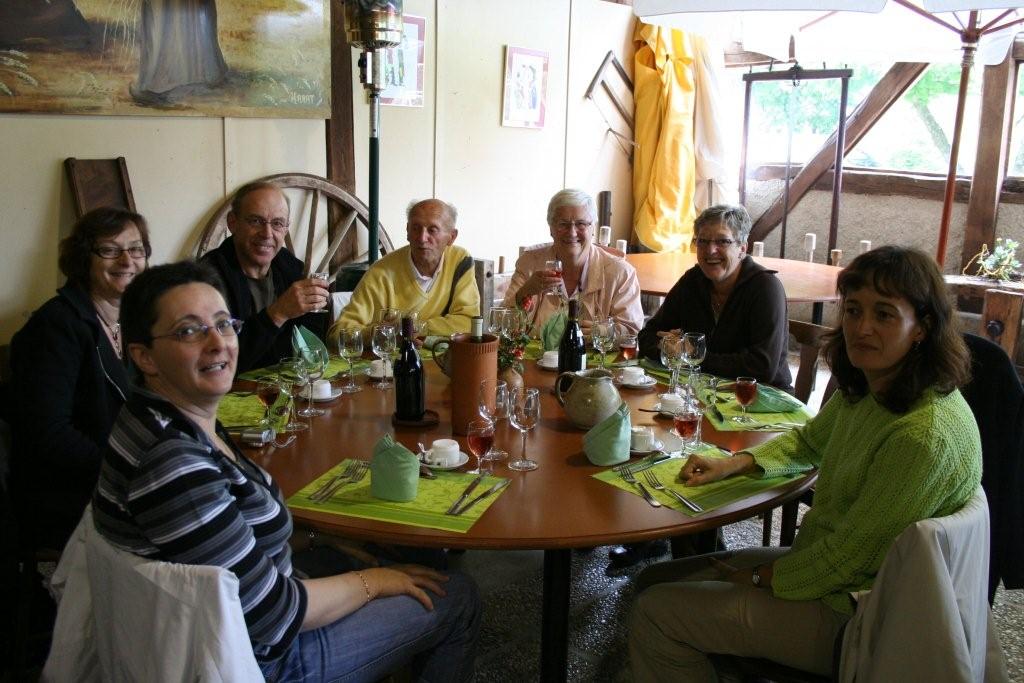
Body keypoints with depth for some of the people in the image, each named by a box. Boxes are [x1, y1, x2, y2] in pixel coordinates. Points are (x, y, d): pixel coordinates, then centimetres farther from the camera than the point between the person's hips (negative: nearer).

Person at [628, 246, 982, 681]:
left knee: (655, 614, -10)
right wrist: (733, 464, 3)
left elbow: (846, 557, -24)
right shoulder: (866, 389, -1)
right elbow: (809, 442, 19)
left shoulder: (925, 435, -29)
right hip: (825, 564, 9)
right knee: (654, 581, 13)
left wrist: (756, 578, -10)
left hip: (852, 610, -9)